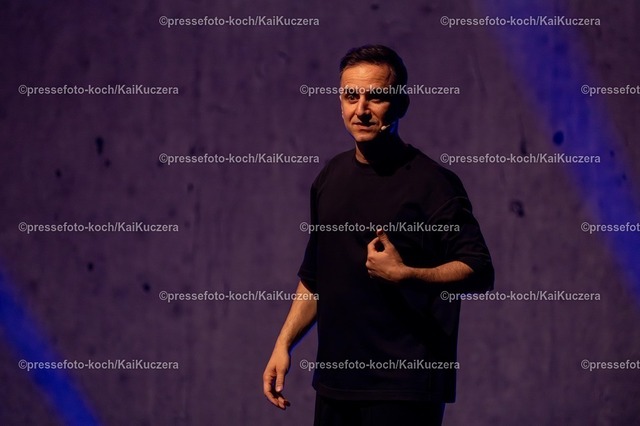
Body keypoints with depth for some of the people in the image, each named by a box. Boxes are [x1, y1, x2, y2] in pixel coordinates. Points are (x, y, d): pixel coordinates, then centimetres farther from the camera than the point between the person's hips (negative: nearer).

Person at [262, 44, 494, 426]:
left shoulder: (431, 182, -9)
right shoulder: (332, 176, 12)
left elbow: (479, 272, -14)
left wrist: (405, 274, -24)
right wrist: (284, 344, 12)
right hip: (334, 380, 6)